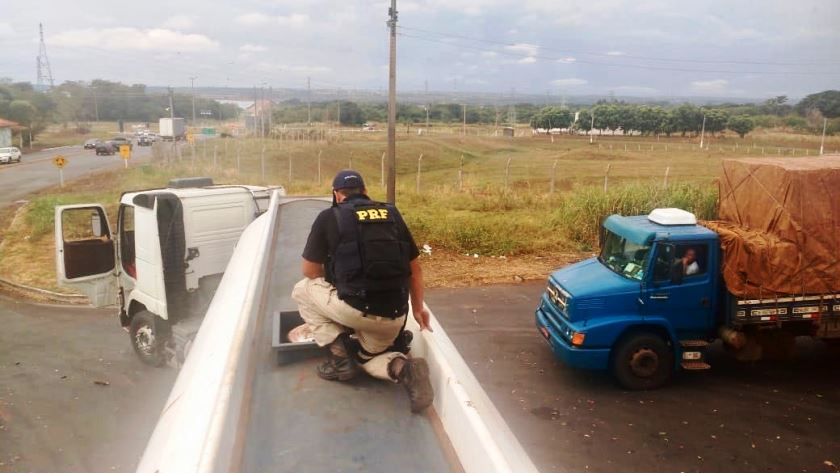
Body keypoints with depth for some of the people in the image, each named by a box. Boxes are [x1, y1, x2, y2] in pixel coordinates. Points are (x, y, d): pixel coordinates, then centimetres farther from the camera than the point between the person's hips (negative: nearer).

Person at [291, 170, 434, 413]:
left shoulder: (329, 217, 4)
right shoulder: (392, 214, 13)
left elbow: (310, 271, 11)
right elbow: (414, 268, 16)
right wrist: (418, 309, 27)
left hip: (355, 309, -4)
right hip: (395, 316, 5)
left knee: (302, 290, 21)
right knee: (368, 356, 32)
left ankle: (339, 356, 11)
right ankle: (402, 367, -2)